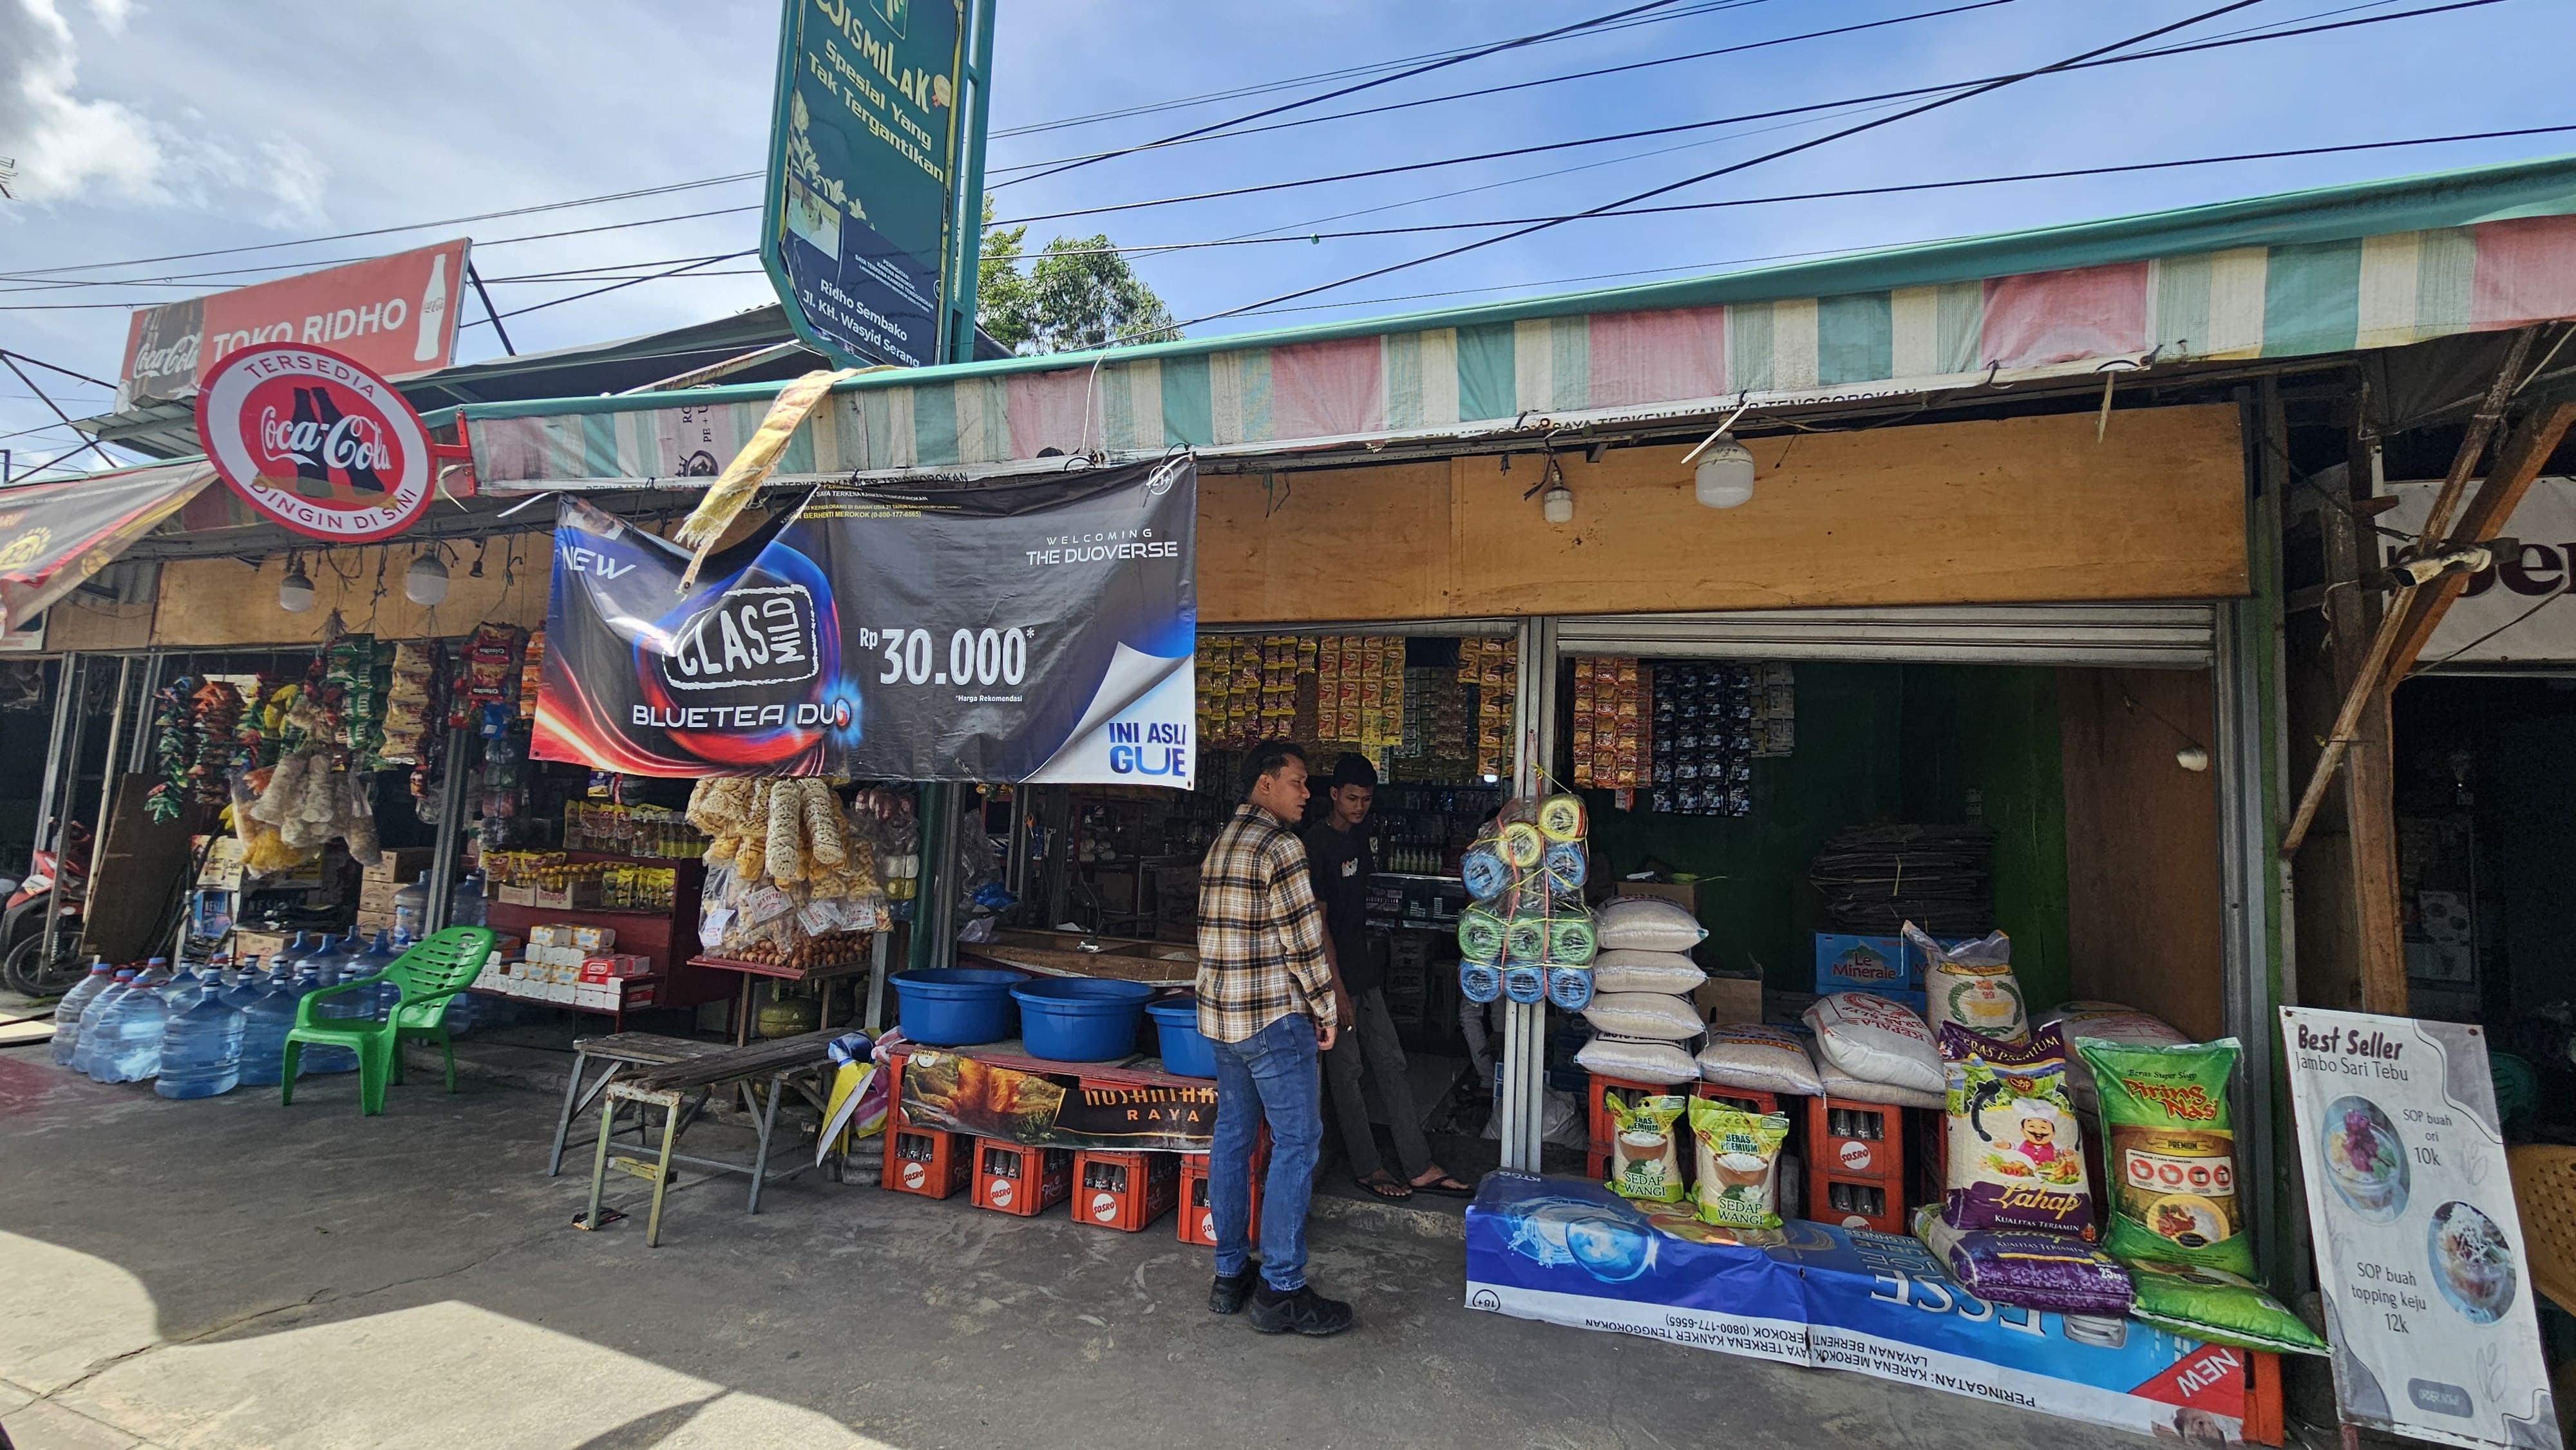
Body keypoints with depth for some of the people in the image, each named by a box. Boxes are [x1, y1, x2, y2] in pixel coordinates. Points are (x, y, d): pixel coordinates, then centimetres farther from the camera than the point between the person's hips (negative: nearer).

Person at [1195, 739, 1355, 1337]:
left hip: (1220, 1013, 9)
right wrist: (1326, 1009, -4)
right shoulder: (1279, 845, -15)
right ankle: (1281, 1292, 7)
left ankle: (1230, 1274, 25)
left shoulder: (1221, 843, 13)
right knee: (1296, 1143, -1)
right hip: (1275, 1017, -9)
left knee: (1232, 1136, 14)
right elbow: (1304, 938, -16)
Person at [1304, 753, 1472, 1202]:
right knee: (1347, 1073, 5)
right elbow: (1317, 921, -18)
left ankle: (1420, 1168, 16)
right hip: (1336, 974, -8)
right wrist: (1336, 986, -19)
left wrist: (1371, 964, 18)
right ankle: (1368, 1168, 18)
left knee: (1391, 1064, 9)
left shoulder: (1360, 838, 10)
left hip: (1365, 972, 8)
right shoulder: (1316, 844, -15)